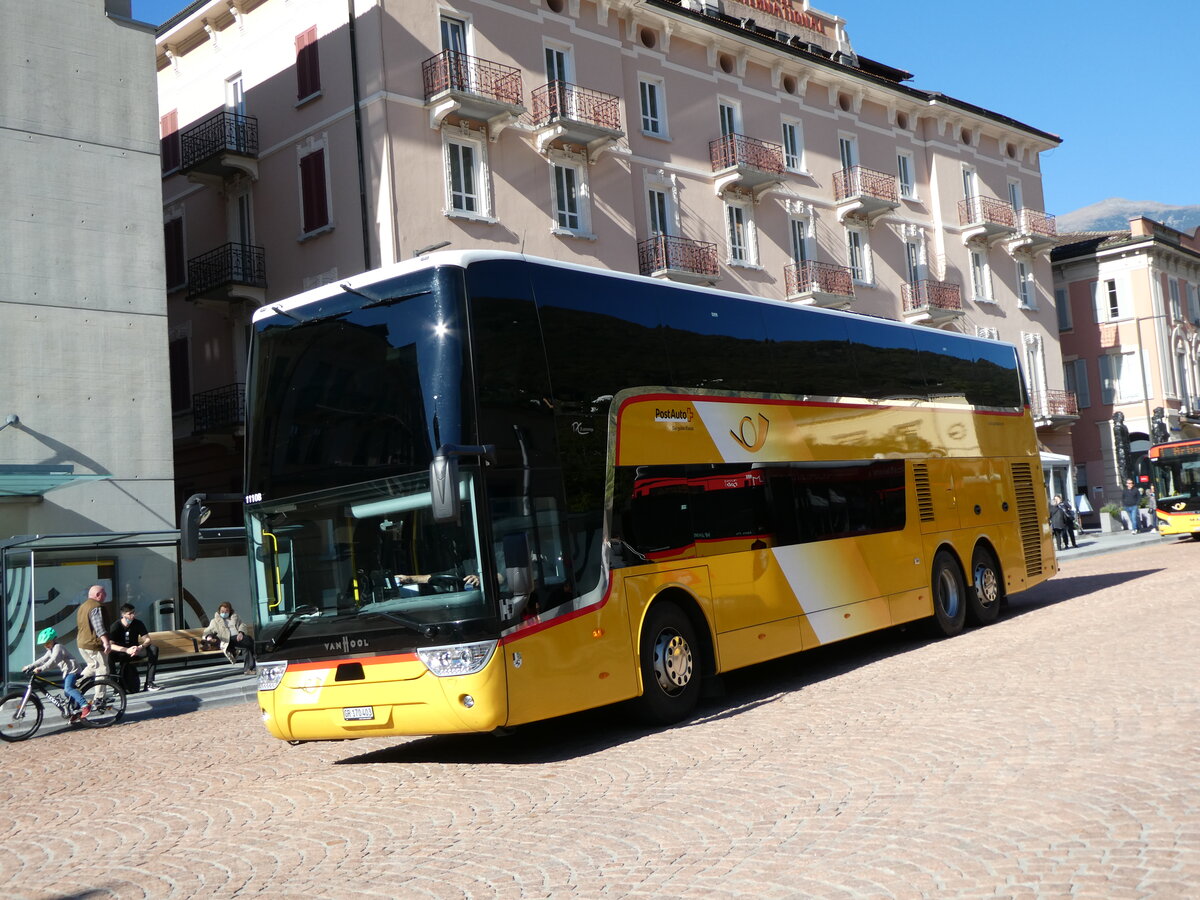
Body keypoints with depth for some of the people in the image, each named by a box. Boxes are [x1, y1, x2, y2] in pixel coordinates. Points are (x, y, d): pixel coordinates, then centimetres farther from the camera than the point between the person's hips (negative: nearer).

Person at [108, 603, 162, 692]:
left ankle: (149, 683, -25)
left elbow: (148, 640, -10)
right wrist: (126, 650, -40)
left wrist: (140, 647, -32)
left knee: (153, 649, -24)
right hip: (121, 654, -3)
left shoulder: (138, 623, -5)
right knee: (109, 656, -36)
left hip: (135, 651, 3)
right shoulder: (116, 626, -13)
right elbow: (111, 645, -26)